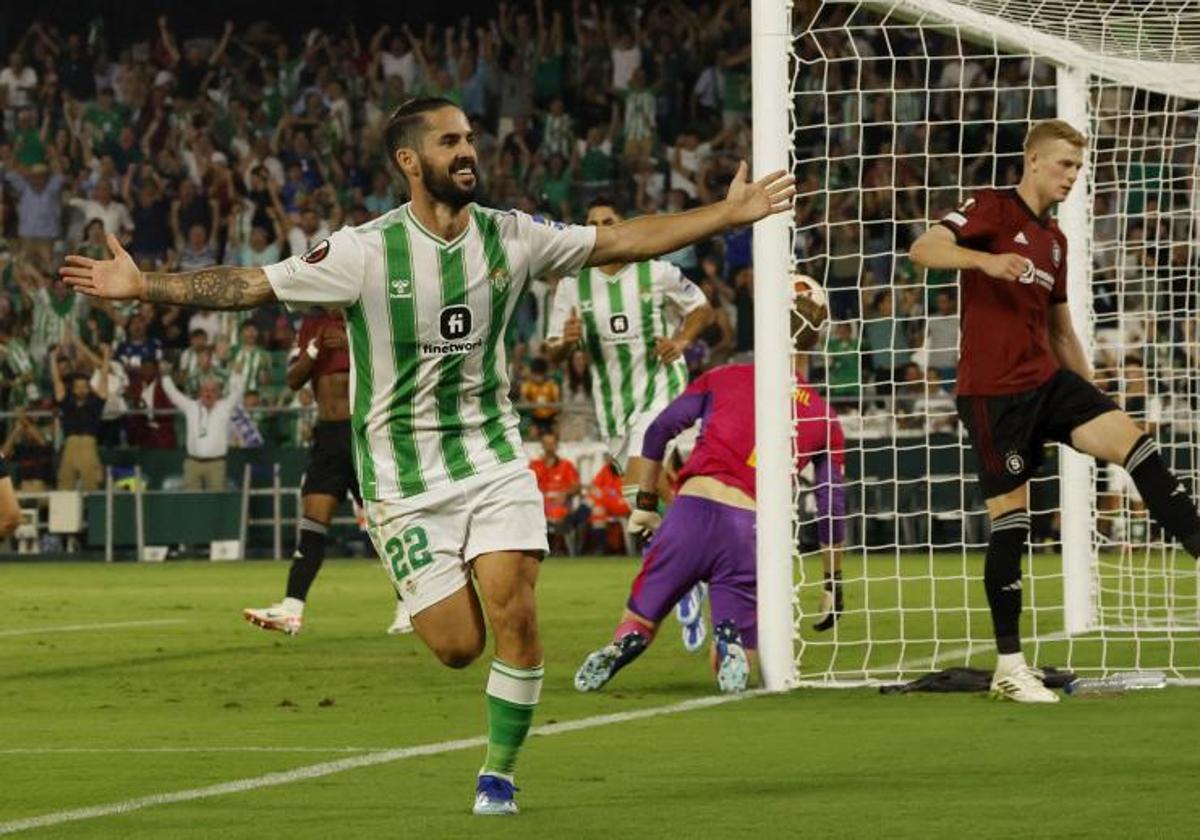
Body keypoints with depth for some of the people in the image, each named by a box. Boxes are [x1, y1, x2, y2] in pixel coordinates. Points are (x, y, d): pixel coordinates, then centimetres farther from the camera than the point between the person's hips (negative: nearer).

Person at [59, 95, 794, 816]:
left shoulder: (511, 237, -1)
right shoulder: (366, 251, -12)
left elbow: (622, 242, 6)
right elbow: (251, 286, -11)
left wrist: (731, 212, 4)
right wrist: (143, 287, -19)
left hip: (495, 458, 3)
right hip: (404, 475, -3)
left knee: (515, 617, -14)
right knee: (459, 646, -7)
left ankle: (499, 773, 6)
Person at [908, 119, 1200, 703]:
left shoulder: (1054, 240, 18)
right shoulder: (992, 210, -3)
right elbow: (923, 249, -18)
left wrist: (1092, 393, 22)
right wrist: (985, 260, -35)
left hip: (1047, 380, 7)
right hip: (993, 388, -7)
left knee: (1131, 439, -15)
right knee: (1010, 518, -6)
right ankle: (1009, 666, 1)